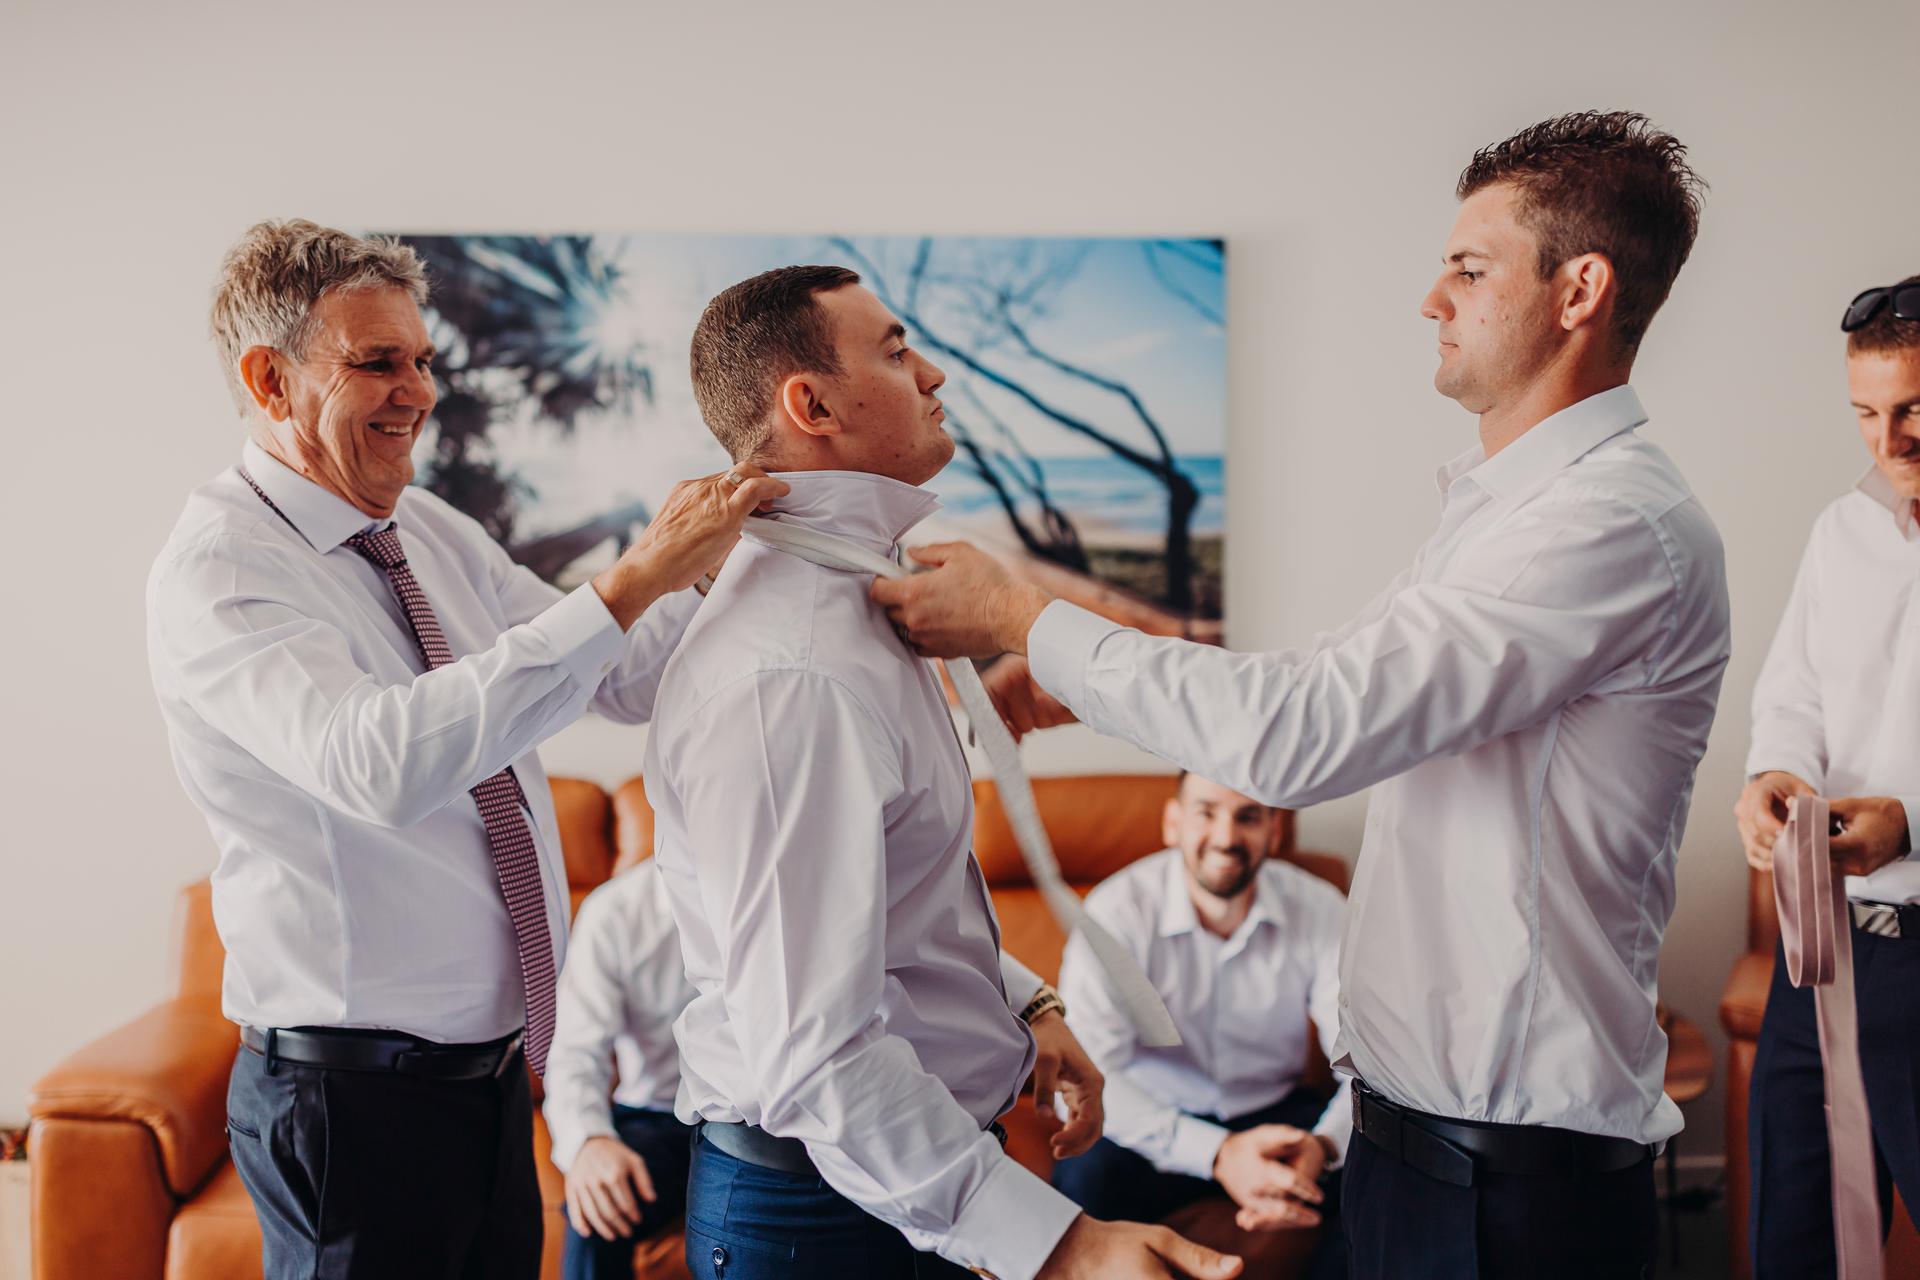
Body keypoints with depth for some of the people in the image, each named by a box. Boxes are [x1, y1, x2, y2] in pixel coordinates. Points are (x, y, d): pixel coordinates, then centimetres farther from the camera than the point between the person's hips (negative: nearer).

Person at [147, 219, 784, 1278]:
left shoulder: (430, 530, 7)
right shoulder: (218, 567, -18)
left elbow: (625, 680, 8)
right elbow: (379, 761, -36)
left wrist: (723, 543, -10)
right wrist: (628, 583, -36)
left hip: (496, 1068, 7)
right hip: (352, 1097, -7)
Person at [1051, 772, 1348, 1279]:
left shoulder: (1320, 910, -9)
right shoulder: (1118, 912, -18)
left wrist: (1322, 1147, -37)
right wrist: (1217, 1154, -38)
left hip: (1274, 1112, 3)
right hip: (1159, 1120, -3)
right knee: (1084, 1180, -34)